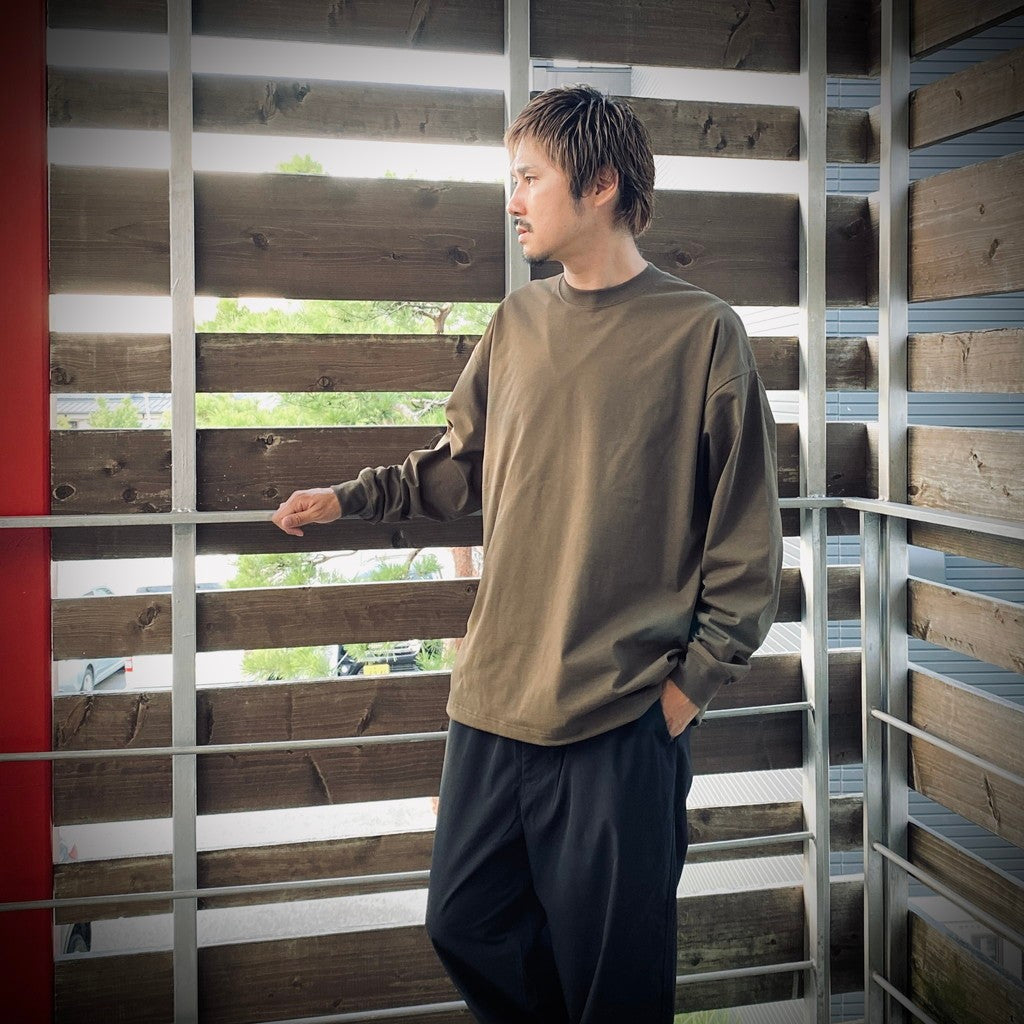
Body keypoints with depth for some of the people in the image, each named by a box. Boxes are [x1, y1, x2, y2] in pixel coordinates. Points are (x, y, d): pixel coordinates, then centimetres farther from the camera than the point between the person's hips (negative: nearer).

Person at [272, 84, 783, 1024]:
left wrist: (691, 683, -8)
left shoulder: (702, 332, -6)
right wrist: (348, 497, 10)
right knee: (467, 930, 15)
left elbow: (746, 542, -5)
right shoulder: (517, 323, 8)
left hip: (622, 718, -5)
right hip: (493, 700, 5)